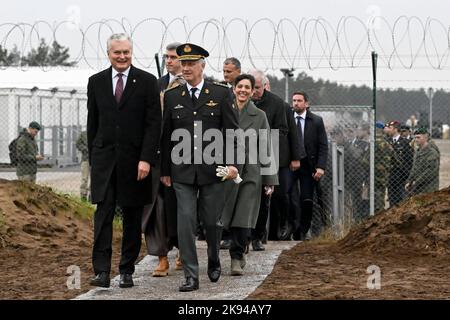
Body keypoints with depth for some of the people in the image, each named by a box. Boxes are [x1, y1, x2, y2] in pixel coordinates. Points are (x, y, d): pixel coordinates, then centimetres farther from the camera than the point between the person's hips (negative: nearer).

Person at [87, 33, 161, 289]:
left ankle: (127, 270, 12)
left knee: (133, 218, 5)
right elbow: (92, 123, 13)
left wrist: (146, 159, -13)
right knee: (103, 215, -7)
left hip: (135, 160, -1)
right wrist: (94, 156, 10)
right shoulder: (96, 82, 8)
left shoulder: (147, 82, -1)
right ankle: (102, 270, -9)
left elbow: (154, 123, -5)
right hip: (104, 159, 1)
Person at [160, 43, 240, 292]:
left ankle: (214, 261, 35)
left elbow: (232, 130, 0)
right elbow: (166, 136, 11)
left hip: (212, 168, -1)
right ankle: (190, 276, -3)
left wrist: (231, 163, -8)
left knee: (212, 221, 7)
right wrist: (165, 170, 10)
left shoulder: (220, 93, 1)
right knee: (185, 222, -7)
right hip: (183, 170, 1)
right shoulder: (171, 97, 7)